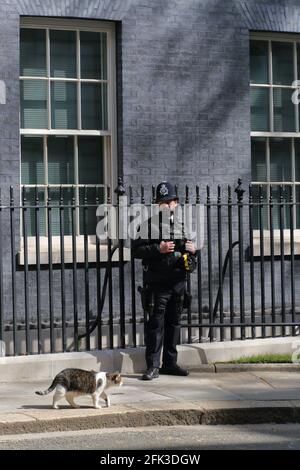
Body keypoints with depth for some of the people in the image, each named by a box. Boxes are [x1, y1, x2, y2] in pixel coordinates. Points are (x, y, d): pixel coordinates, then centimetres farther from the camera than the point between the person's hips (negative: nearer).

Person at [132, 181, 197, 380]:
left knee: (174, 322, 12)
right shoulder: (150, 224, -4)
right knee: (156, 323, -6)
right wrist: (158, 249, -19)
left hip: (179, 280, 5)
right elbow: (136, 250, -7)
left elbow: (195, 242, 25)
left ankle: (170, 363, 21)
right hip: (158, 283, -5)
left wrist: (193, 249, 2)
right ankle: (153, 366, -2)